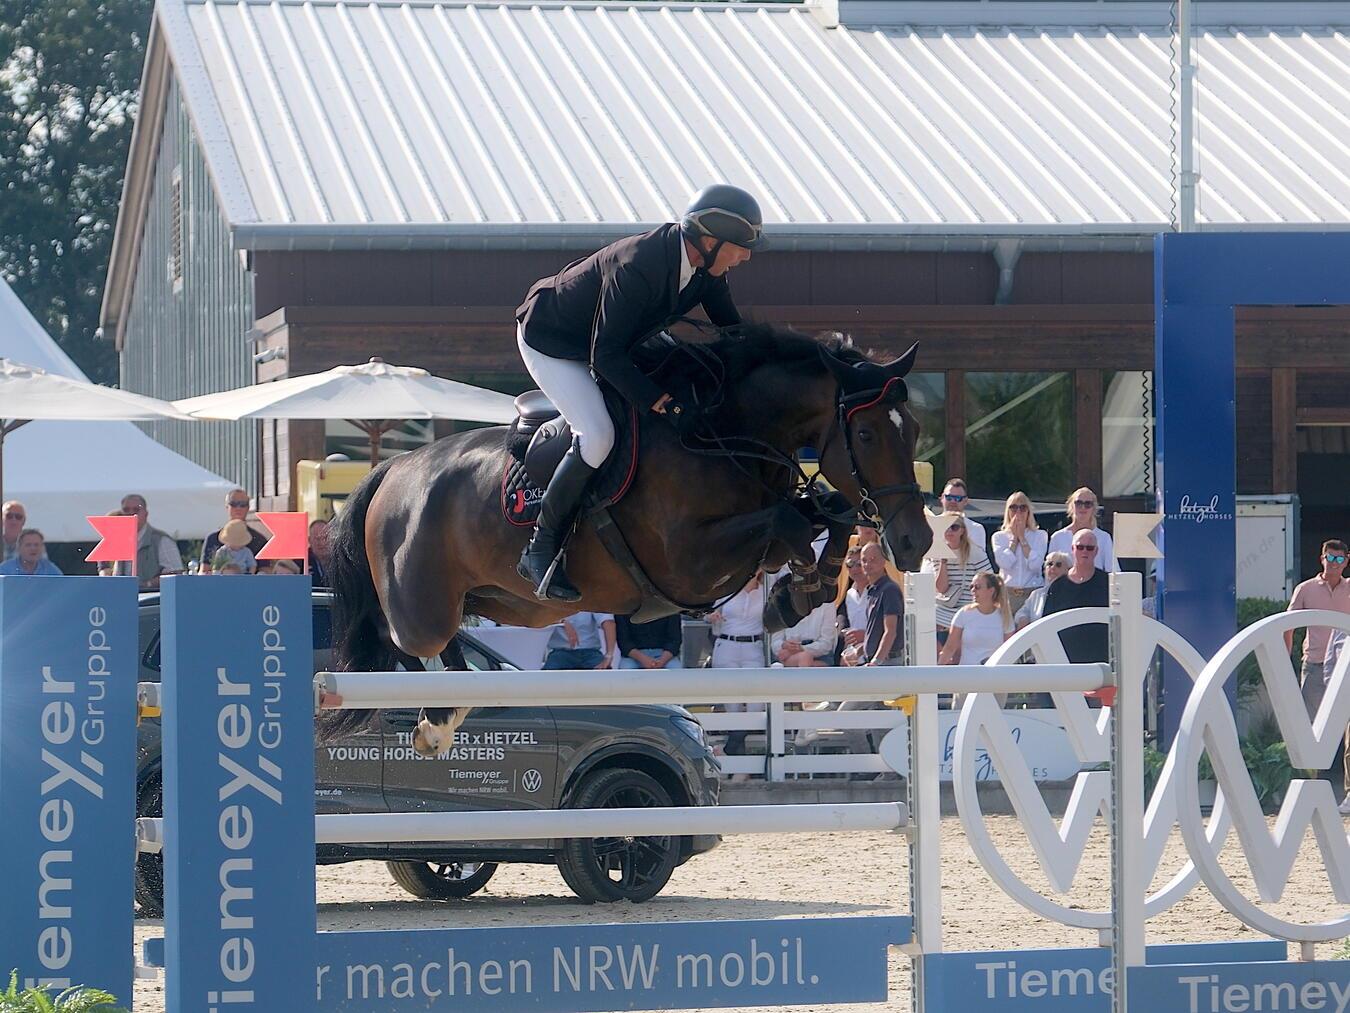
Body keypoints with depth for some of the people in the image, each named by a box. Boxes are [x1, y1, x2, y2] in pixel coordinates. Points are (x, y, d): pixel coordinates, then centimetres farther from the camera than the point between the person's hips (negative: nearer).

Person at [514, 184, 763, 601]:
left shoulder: (705, 269, -13)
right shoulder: (635, 267, -38)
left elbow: (733, 332, 4)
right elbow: (605, 359, -38)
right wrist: (668, 406, -42)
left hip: (613, 341, 9)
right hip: (549, 343, -9)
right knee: (597, 437, -26)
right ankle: (541, 550, -15)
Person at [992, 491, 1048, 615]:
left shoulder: (1040, 535, 8)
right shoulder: (999, 537, 10)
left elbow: (1035, 564, -7)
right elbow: (1004, 563, -7)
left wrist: (1022, 537, -2)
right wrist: (1014, 537, 0)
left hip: (1032, 592, -1)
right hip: (1007, 593, 1)